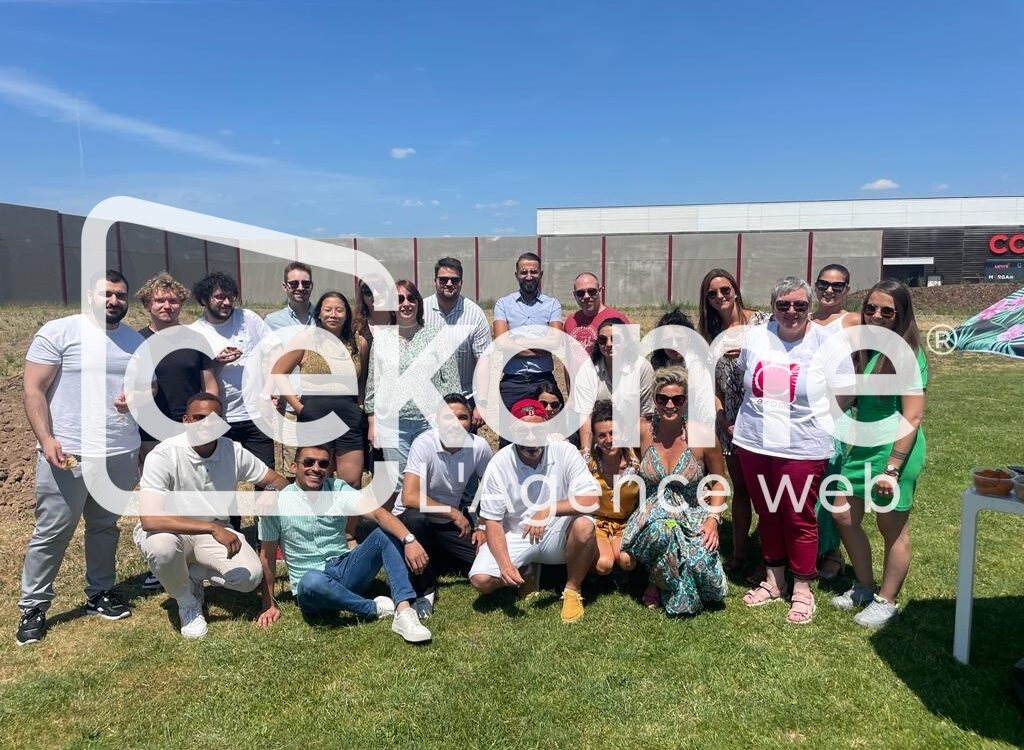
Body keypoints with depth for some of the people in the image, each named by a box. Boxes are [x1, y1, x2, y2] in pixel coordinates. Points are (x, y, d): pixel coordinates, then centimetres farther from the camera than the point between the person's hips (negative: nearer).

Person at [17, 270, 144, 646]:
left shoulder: (136, 341, 10)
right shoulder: (57, 332, -5)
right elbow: (33, 390, -8)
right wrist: (46, 439, -17)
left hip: (121, 454, 5)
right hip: (68, 454, -4)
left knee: (105, 527, 16)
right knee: (51, 533, 3)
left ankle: (99, 593, 29)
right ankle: (32, 606, 17)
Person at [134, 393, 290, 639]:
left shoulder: (234, 451, -13)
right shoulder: (163, 456, -26)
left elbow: (278, 482, -1)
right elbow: (149, 519, -37)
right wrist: (213, 529, -42)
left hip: (215, 531, 3)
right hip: (170, 530, -3)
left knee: (250, 576, -20)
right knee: (163, 546, -38)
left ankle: (191, 574, 11)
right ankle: (187, 604, -6)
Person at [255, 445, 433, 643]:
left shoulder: (338, 489, 2)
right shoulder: (277, 503, -4)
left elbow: (378, 513, -14)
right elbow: (267, 554, 3)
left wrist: (409, 540, -30)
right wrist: (270, 604, 1)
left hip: (347, 572, 3)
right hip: (312, 583, -3)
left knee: (387, 532, -17)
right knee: (312, 580, -39)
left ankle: (404, 611, -31)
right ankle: (375, 608, -17)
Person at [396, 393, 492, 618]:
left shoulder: (479, 446, -13)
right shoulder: (424, 444, -24)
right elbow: (409, 497, -33)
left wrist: (483, 527, -2)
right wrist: (454, 512, -26)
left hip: (451, 524, 4)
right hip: (415, 519, -3)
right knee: (416, 519, -38)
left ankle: (441, 562, 17)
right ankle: (424, 590, -15)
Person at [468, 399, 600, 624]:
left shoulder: (564, 452, -14)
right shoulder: (499, 464, -13)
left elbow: (591, 499, -21)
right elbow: (492, 521, -11)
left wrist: (548, 510, -34)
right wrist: (504, 563, -26)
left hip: (557, 535, -1)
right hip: (515, 536, 1)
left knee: (584, 525, -33)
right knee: (481, 580, -20)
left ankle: (572, 590, -7)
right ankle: (526, 570, 14)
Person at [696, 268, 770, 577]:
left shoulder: (761, 321, -3)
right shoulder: (709, 333, 8)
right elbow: (711, 384, 6)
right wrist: (724, 422, -2)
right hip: (731, 421, 4)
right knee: (740, 488, 14)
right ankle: (738, 553, 25)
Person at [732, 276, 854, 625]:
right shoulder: (755, 337, 4)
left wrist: (810, 414, -5)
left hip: (802, 448, -4)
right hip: (754, 443, 4)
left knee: (799, 518, 4)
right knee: (767, 514, 15)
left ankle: (802, 589, 22)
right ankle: (773, 580, 31)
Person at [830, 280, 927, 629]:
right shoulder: (866, 348, 7)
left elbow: (912, 417, -19)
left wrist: (892, 468, -21)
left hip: (895, 450, -8)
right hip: (864, 446, 8)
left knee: (893, 528, 7)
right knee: (844, 516, 14)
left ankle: (886, 602, 23)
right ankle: (864, 588, 32)